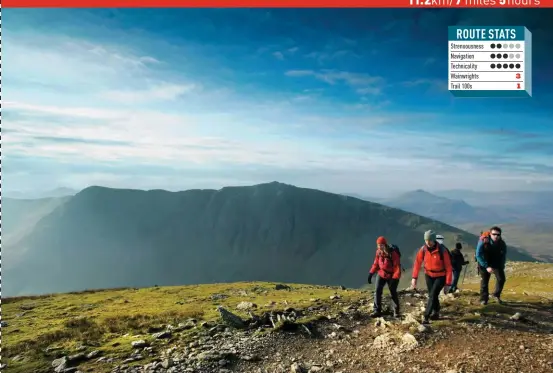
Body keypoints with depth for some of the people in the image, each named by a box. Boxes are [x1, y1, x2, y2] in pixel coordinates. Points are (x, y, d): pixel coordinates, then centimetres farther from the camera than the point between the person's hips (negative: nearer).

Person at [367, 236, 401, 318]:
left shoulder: (393, 253, -23)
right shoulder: (378, 252, -6)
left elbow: (397, 267, -20)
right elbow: (376, 263, 5)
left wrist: (395, 279, -25)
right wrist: (371, 274, 0)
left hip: (391, 276, -4)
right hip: (381, 274, 4)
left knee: (393, 293, 5)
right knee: (377, 291, -6)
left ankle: (396, 311, 25)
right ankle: (377, 311, 1)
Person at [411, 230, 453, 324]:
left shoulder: (442, 250, -23)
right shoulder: (423, 249, -12)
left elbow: (448, 267, -18)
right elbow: (417, 263, -5)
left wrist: (448, 283, -18)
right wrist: (414, 278, -10)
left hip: (440, 276, -4)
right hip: (429, 275, 4)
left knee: (433, 295, -14)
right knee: (432, 295, 12)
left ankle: (426, 317, -10)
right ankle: (436, 313, 35)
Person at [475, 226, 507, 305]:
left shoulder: (502, 244, -18)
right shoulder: (483, 241, -27)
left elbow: (503, 257, -6)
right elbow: (478, 255, -25)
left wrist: (501, 267, -18)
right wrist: (487, 267, -30)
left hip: (497, 263, 3)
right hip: (484, 264, -3)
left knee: (501, 279, -7)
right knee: (484, 281, -2)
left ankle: (496, 294, 16)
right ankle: (484, 299, 10)